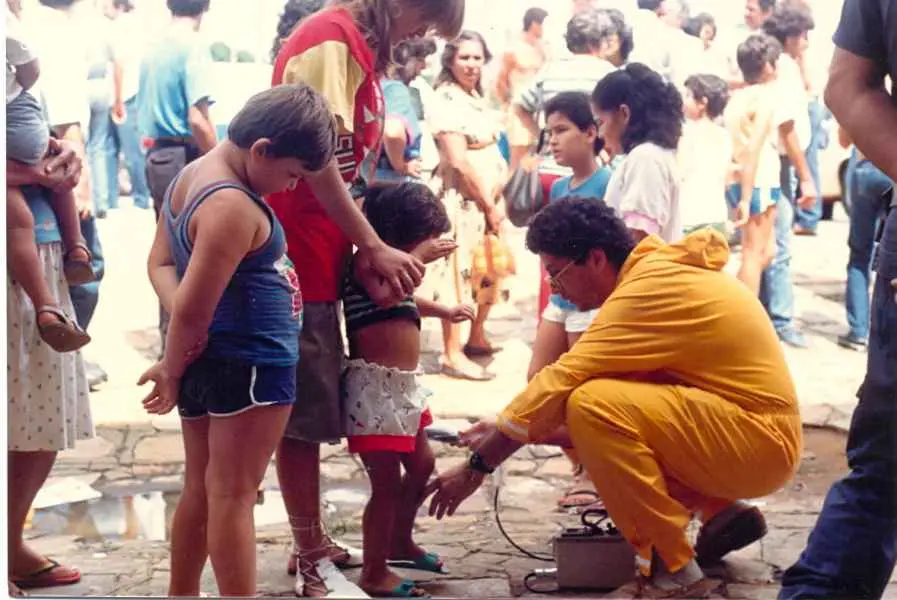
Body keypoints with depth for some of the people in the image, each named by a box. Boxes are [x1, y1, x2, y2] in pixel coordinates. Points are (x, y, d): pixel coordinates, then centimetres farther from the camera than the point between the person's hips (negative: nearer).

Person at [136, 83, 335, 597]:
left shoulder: (191, 174, 7)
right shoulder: (234, 206, -24)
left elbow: (161, 263, 9)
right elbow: (195, 308, -23)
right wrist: (173, 369, -7)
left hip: (209, 358, 9)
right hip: (251, 363, -9)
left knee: (201, 488, 17)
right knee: (234, 494, -3)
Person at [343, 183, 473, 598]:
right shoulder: (367, 260, -13)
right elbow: (385, 294, -35)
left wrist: (444, 312, 39)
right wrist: (417, 257, -24)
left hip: (402, 385, 11)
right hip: (374, 386, -11)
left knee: (421, 465, 22)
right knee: (387, 482, -6)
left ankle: (400, 543, 41)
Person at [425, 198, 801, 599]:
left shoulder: (650, 287, -20)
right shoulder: (653, 271, 9)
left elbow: (563, 382, -21)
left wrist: (478, 465, -13)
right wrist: (508, 430, 8)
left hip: (759, 439, -10)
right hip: (751, 430, 10)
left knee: (594, 405, -24)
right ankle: (721, 514, 11)